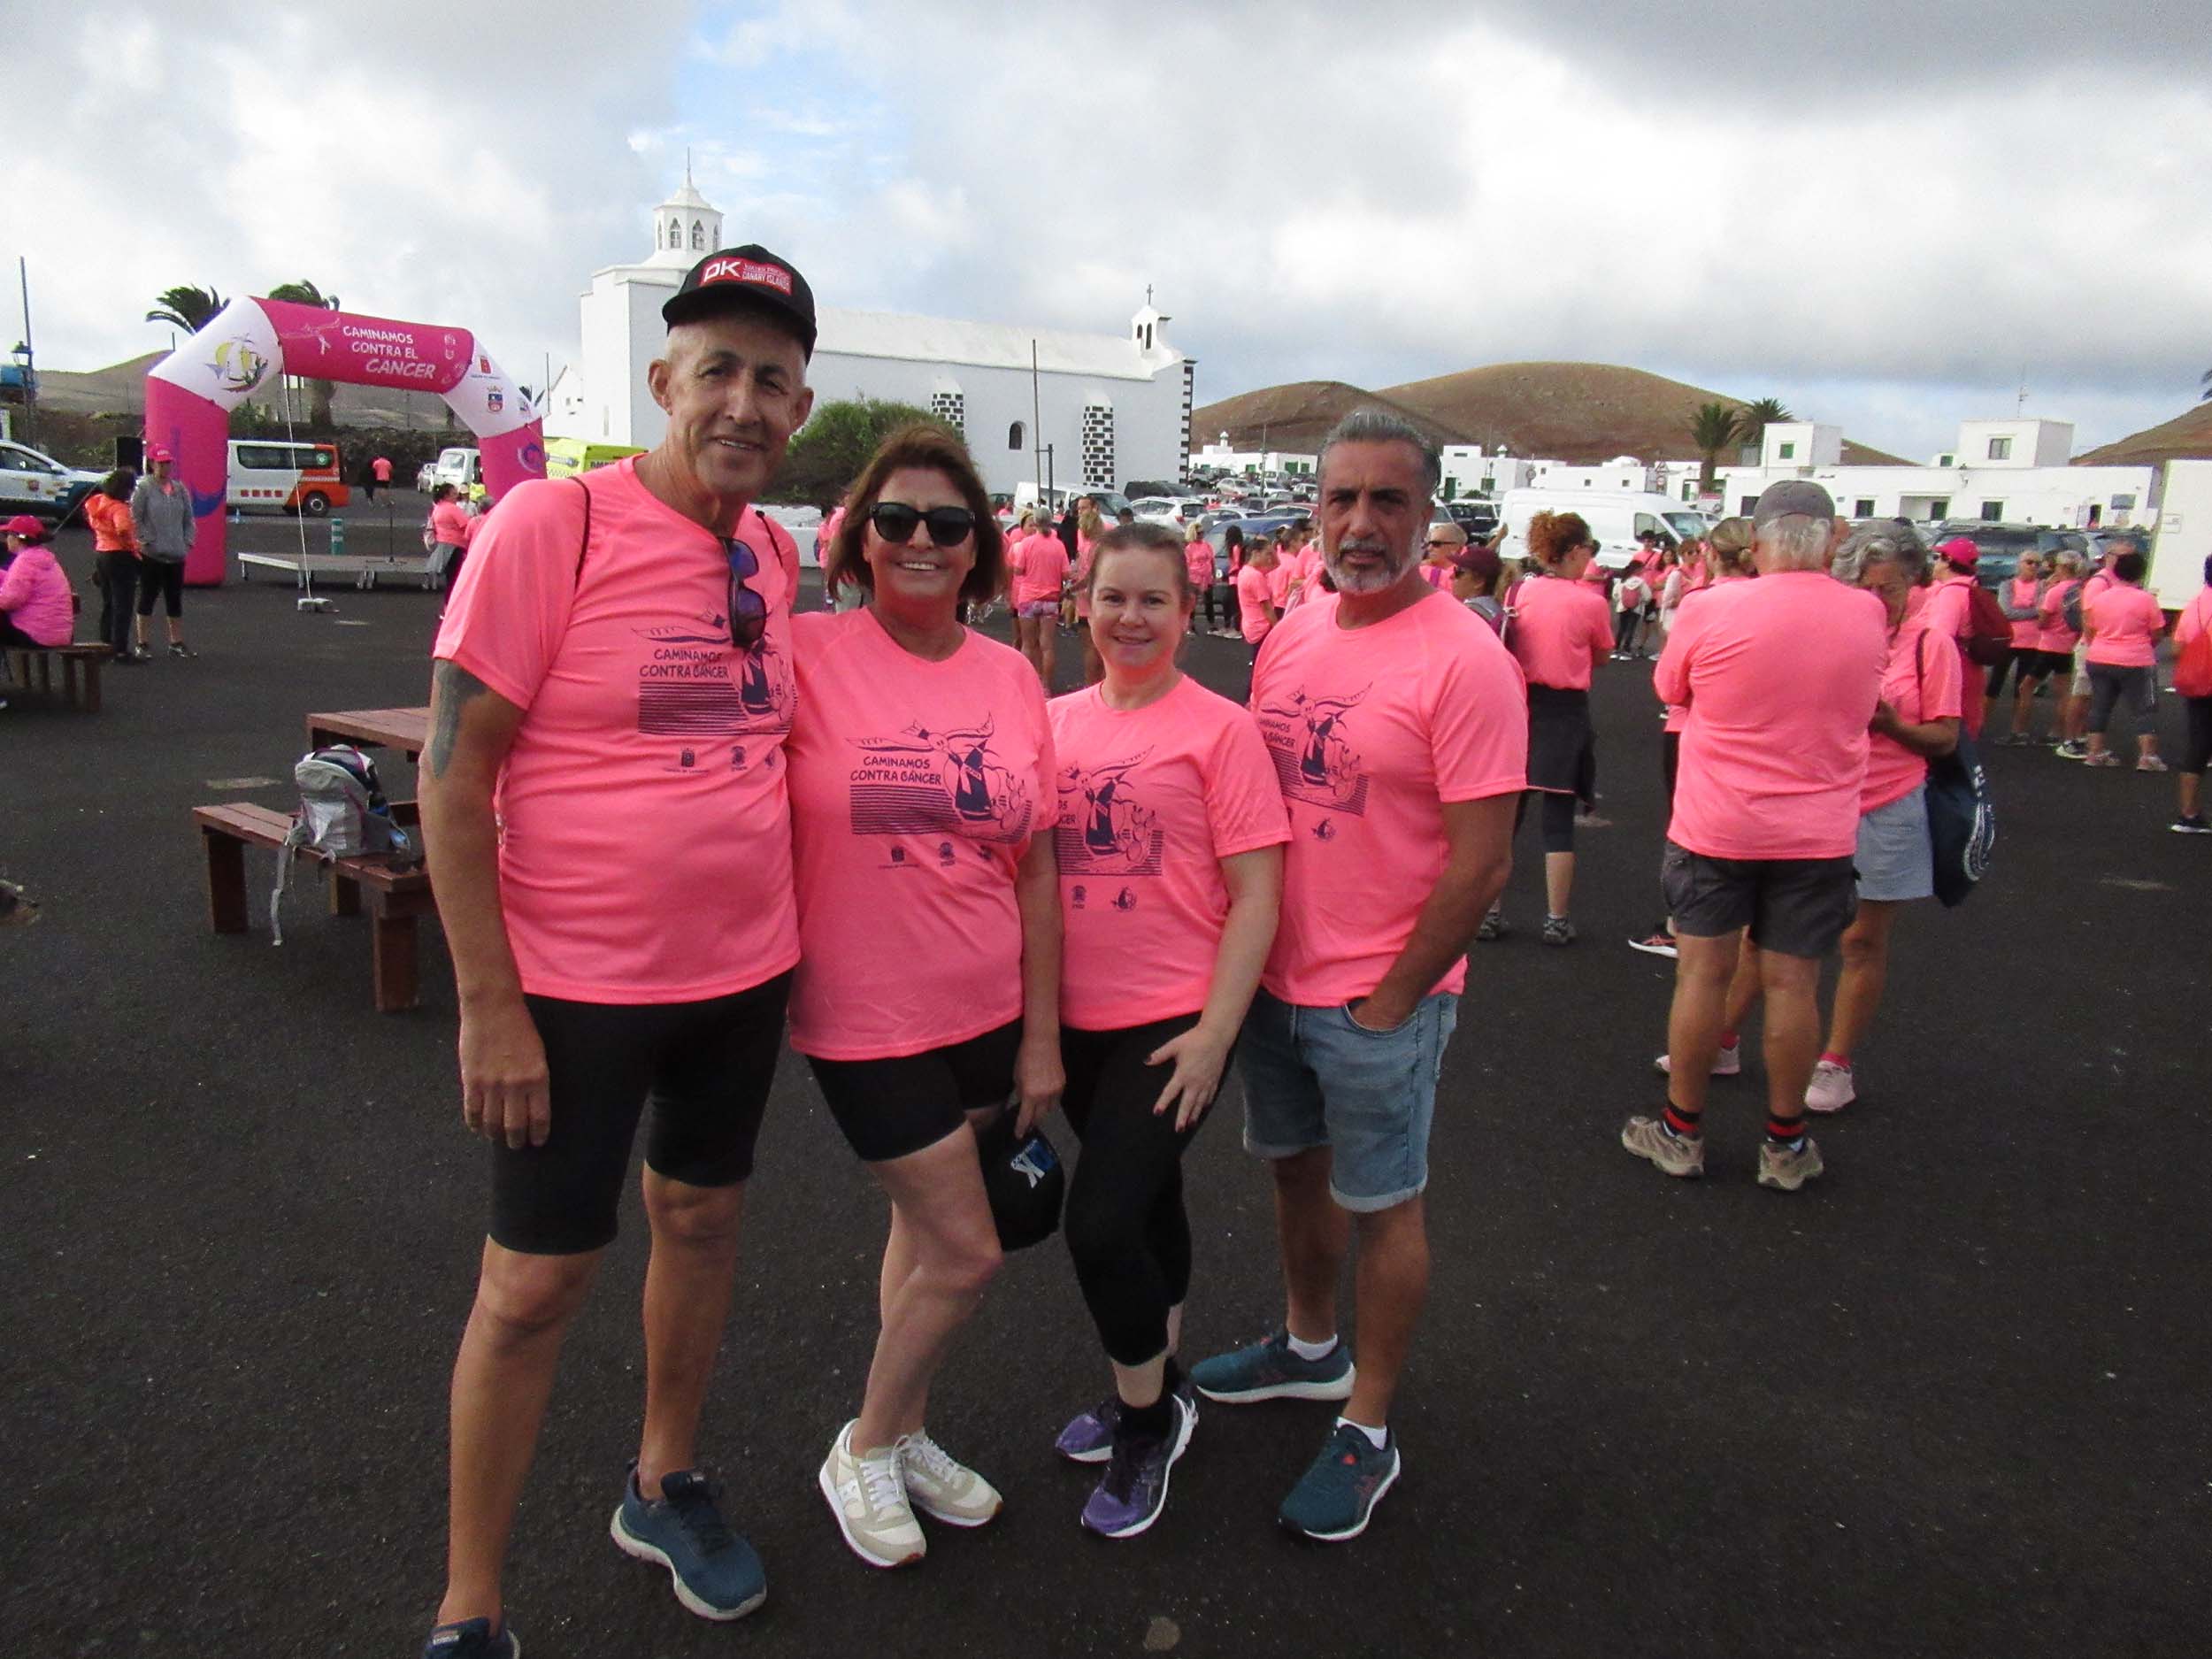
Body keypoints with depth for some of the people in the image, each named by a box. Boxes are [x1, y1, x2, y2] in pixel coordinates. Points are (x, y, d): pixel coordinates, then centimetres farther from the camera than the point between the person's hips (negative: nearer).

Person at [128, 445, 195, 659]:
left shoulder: (179, 488, 8)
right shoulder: (143, 488, -7)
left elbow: (188, 518, 13)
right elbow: (135, 518, -9)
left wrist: (187, 541, 4)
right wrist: (147, 541, -13)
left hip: (176, 555, 5)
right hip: (151, 555, -5)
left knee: (175, 599, 11)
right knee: (148, 597, 3)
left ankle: (177, 642, 20)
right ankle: (142, 644, 10)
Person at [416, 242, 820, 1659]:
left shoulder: (777, 555, 3)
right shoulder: (555, 523, -15)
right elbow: (454, 772, -15)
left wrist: (789, 936, 11)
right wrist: (489, 1006, -16)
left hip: (745, 970, 6)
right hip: (577, 982, -6)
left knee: (702, 1217, 19)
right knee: (537, 1279, 4)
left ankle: (666, 1486, 42)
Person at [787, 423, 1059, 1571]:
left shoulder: (1011, 678, 0)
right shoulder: (808, 654, -12)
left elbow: (1034, 866, 3)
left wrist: (1042, 1035, 4)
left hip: (987, 1010, 4)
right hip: (864, 1015, -4)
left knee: (922, 1228, 19)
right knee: (966, 1251, 2)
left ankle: (905, 1437, 42)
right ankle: (865, 1451, 29)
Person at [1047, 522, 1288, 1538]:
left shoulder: (1219, 729, -9)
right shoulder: (1057, 722, 4)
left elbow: (1256, 896, -10)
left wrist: (1215, 1032, -15)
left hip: (1174, 1022, -5)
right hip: (1075, 1018, 5)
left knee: (1100, 1223, -11)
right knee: (1144, 1200, 21)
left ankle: (1148, 1416, 15)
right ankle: (1153, 1389, 41)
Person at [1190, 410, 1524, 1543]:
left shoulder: (1464, 660, -18)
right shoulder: (1293, 634, 4)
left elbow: (1481, 863, -18)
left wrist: (1388, 1001, -14)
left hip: (1380, 996, -7)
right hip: (1274, 974, 7)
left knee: (1383, 1206, 9)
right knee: (1297, 1165, 22)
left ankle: (1367, 1433, 27)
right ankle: (1310, 1348, 46)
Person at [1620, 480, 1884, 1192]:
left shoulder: (1712, 609, -12)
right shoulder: (1868, 617, -3)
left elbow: (1669, 689, 4)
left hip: (1715, 830, -2)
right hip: (1817, 835, 2)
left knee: (1702, 975, 8)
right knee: (1792, 985, 9)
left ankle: (1681, 1131, 19)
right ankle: (1785, 1144, 21)